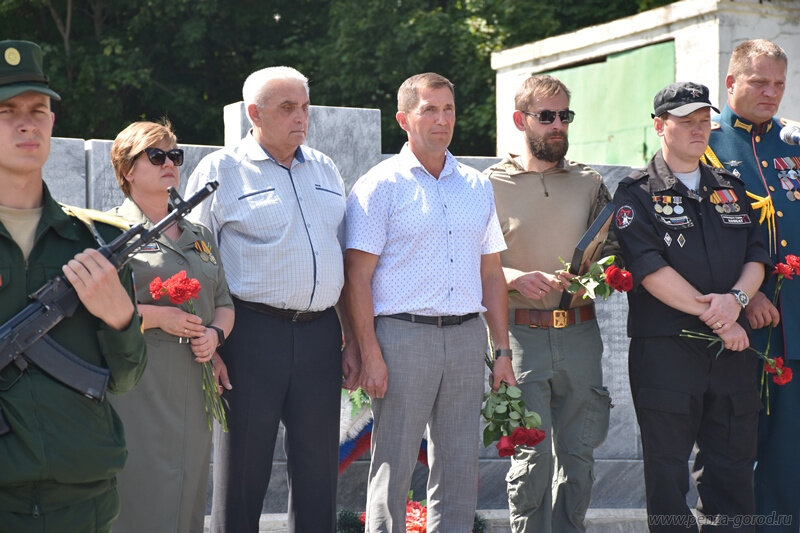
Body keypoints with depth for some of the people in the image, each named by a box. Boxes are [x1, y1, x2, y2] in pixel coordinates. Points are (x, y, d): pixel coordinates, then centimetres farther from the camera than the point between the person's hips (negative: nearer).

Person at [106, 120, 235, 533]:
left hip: (192, 388, 6)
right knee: (142, 499, -10)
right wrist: (156, 316, -15)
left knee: (189, 497, 7)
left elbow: (224, 304, 22)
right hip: (137, 387, -6)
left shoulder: (199, 236, 20)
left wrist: (215, 333, 1)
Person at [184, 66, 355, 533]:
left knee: (318, 470, 8)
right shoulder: (221, 171, 0)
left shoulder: (325, 170, 15)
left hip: (320, 333, 5)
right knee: (243, 470, 1)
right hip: (254, 332, -4)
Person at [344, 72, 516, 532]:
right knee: (393, 466, -2)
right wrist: (370, 354, -13)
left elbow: (491, 273, 16)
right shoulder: (381, 185, -1)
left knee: (460, 469, 7)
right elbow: (358, 275, -5)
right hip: (403, 335, -5)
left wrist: (503, 350, 10)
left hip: (467, 336, 5)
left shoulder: (477, 186, 14)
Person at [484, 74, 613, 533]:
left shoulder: (589, 183, 13)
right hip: (522, 334, -3)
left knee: (579, 453, 7)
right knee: (531, 457, -4)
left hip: (580, 332, 3)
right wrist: (516, 278, -16)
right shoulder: (492, 185, 3)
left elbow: (612, 250, 15)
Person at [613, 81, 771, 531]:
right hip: (665, 347, -4)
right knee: (668, 469, 2)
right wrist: (713, 315, -15)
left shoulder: (732, 189, 16)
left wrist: (737, 299, -13)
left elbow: (756, 256, 9)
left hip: (732, 349, 4)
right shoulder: (637, 194, 0)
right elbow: (651, 270, -12)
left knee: (733, 467, 7)